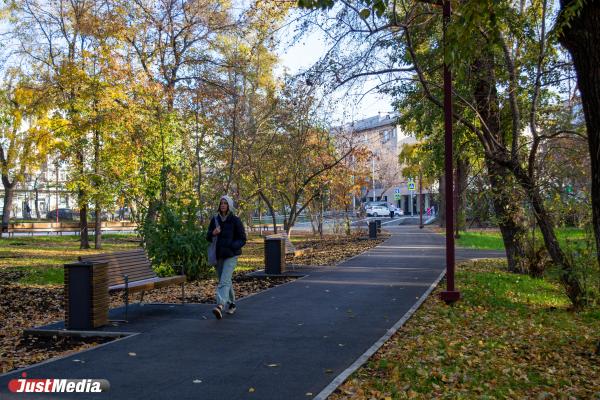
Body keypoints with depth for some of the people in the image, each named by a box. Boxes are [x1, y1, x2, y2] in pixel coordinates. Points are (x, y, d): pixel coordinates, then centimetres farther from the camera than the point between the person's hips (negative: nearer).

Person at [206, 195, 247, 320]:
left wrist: (230, 246, -19)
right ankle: (231, 304, 32)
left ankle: (220, 306, -31)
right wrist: (213, 233, -11)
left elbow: (242, 239, -4)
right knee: (226, 281, 15)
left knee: (224, 281, -19)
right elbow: (208, 238, 12)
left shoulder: (235, 221, -5)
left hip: (231, 255, -5)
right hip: (218, 255, 5)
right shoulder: (214, 220, 7)